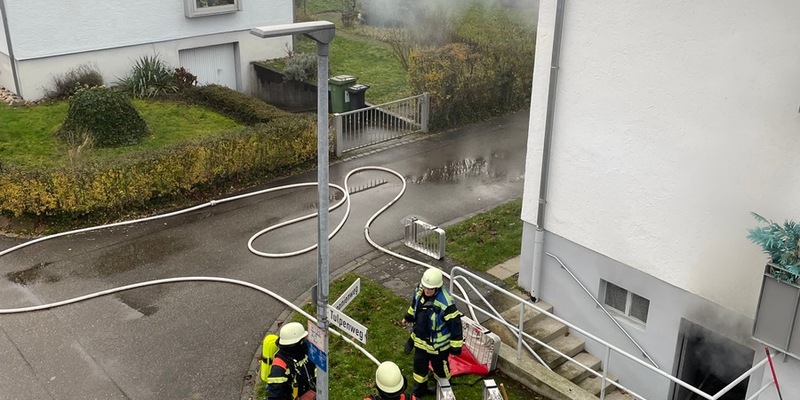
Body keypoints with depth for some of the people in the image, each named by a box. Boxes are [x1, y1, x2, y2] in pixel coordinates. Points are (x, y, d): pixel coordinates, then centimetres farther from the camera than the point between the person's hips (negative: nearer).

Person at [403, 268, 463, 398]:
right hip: (420, 339, 6)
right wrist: (409, 316, 27)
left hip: (438, 344, -6)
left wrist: (456, 345, -17)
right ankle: (419, 390, 49)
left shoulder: (446, 303, -35)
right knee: (419, 364, 23)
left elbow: (455, 323, -25)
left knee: (439, 367, 19)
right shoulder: (420, 292, -14)